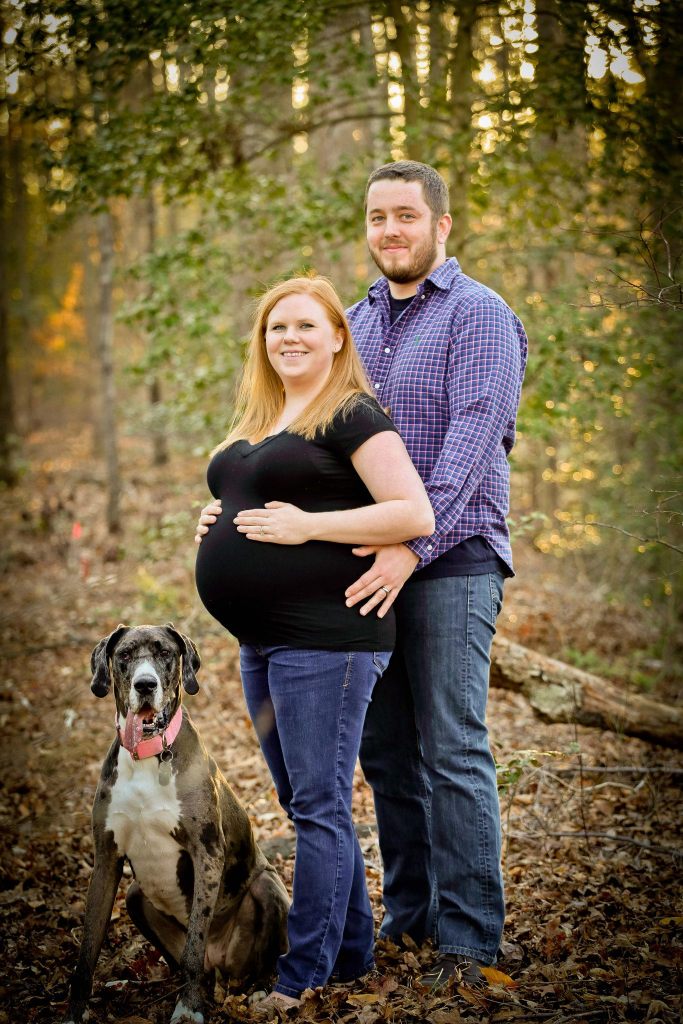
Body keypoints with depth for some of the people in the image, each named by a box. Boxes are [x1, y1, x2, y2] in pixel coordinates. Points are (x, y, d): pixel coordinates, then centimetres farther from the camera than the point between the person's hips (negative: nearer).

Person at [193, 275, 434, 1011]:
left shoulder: (352, 416, -8)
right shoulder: (256, 424, 18)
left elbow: (415, 514, -17)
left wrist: (307, 525, -18)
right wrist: (219, 525, 10)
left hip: (325, 638, -9)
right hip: (261, 641, 10)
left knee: (319, 806, -4)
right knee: (302, 803, 15)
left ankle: (302, 977, 3)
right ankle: (351, 954, 27)